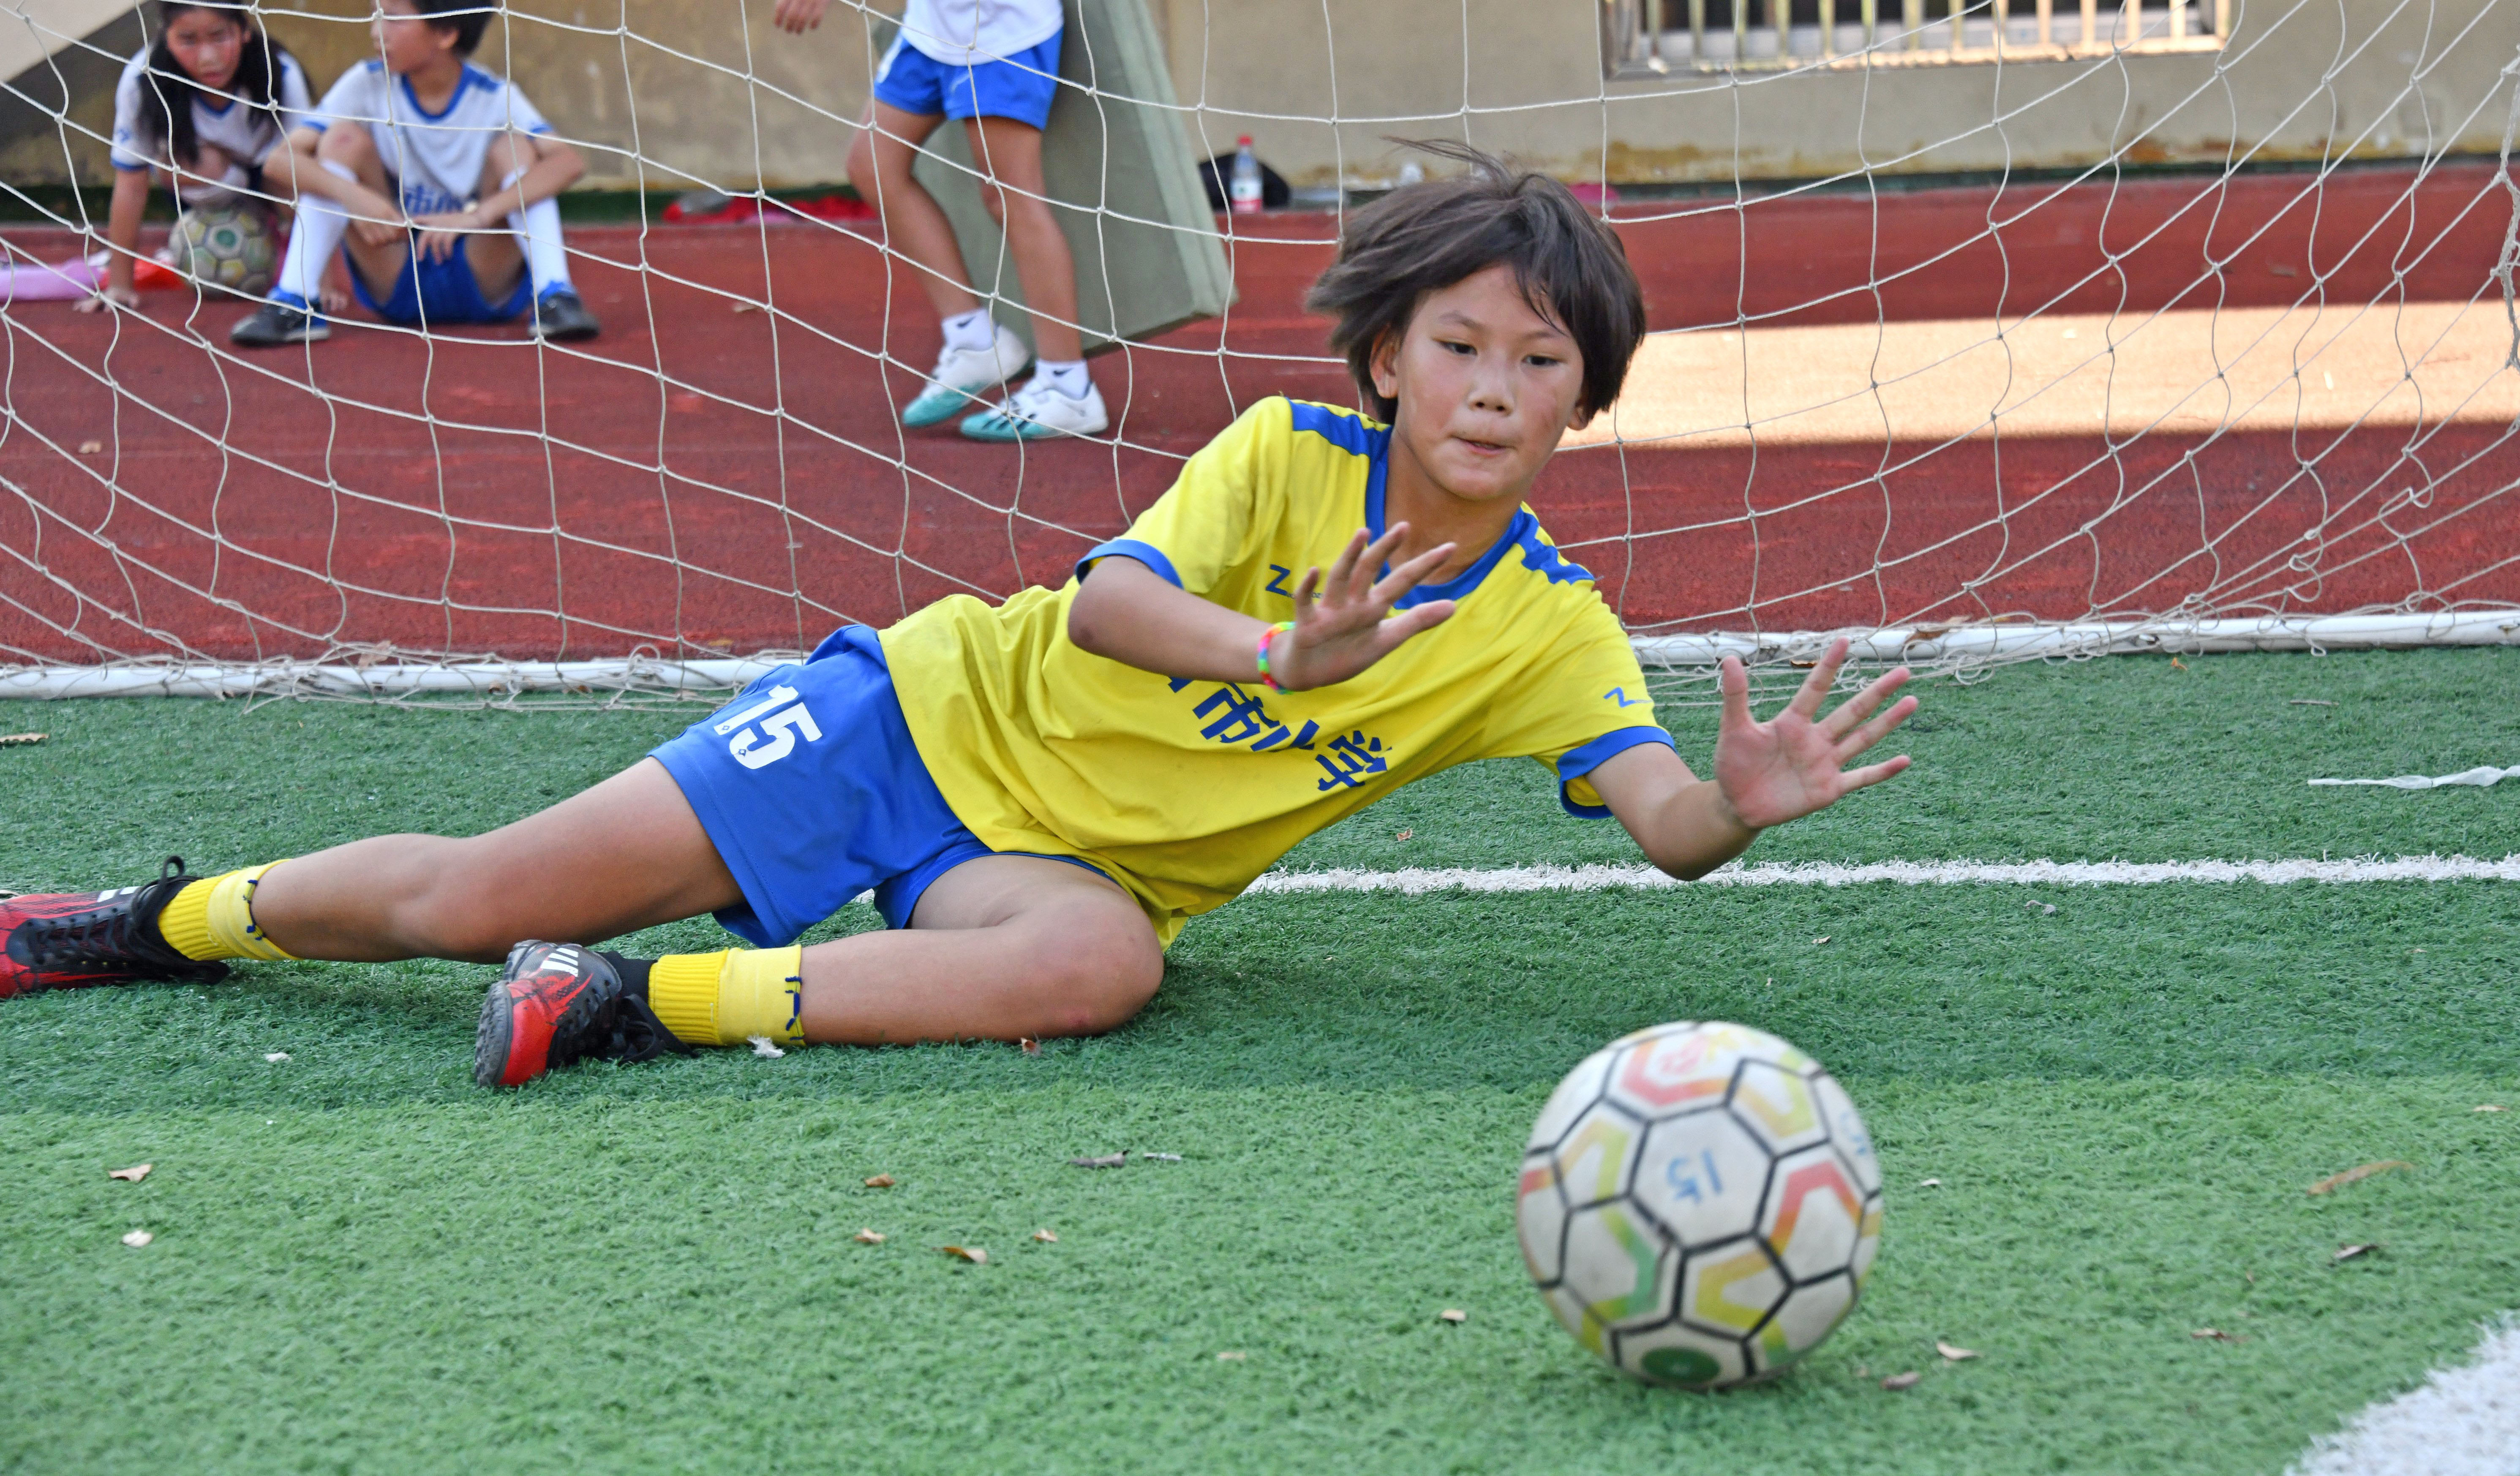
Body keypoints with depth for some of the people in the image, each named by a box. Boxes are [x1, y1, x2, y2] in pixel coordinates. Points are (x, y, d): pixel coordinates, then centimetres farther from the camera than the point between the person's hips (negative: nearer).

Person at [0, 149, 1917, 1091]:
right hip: (946, 711, -1)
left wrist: (1740, 803, -45)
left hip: (1073, 858, 1)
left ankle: (641, 1006, -30)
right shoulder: (1289, 454, -13)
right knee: (480, 897, -3)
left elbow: (1664, 821, -20)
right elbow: (1106, 601, -25)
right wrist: (1278, 655, -44)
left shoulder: (1552, 628, -9)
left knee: (1101, 962, -39)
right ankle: (177, 918, 25)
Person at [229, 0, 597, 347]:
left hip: (485, 287, -1)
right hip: (394, 286, 1)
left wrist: (478, 215, -42)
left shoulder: (494, 98, -11)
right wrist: (352, 195, -36)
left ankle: (555, 296, -31)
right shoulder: (367, 86, -7)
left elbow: (570, 161, -29)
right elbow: (280, 162, -16)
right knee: (346, 137, -16)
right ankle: (295, 303, -23)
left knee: (514, 145, -19)